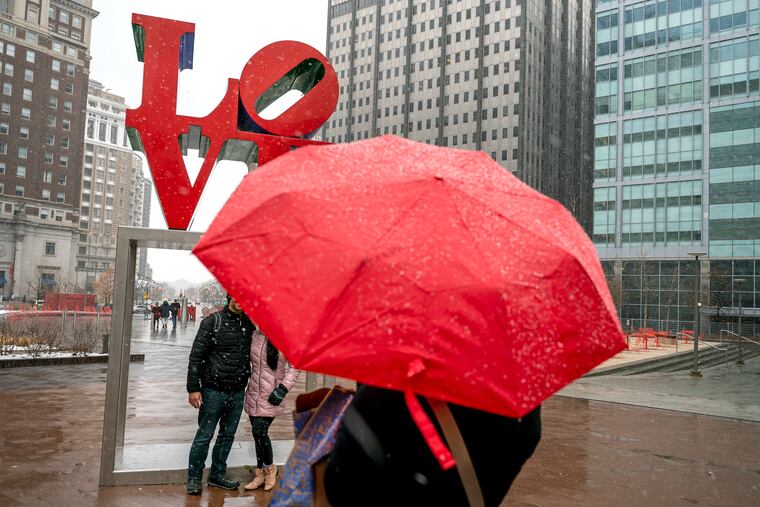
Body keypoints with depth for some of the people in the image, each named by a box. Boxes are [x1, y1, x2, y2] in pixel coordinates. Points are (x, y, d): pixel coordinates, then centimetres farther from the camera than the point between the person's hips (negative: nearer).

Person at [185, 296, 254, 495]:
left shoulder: (249, 324, 5)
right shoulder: (212, 322, -8)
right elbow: (196, 356, -8)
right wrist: (193, 388, -12)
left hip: (238, 393, 5)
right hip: (213, 391, -4)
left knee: (228, 435, 15)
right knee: (204, 435, 5)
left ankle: (218, 474, 30)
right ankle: (194, 477, 20)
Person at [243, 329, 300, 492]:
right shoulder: (255, 336, 3)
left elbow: (294, 367, -6)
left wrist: (283, 388, -14)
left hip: (271, 397, -4)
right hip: (253, 394, 5)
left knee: (259, 431, -10)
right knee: (258, 433, 10)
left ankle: (269, 468, 15)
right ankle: (261, 474, 24)